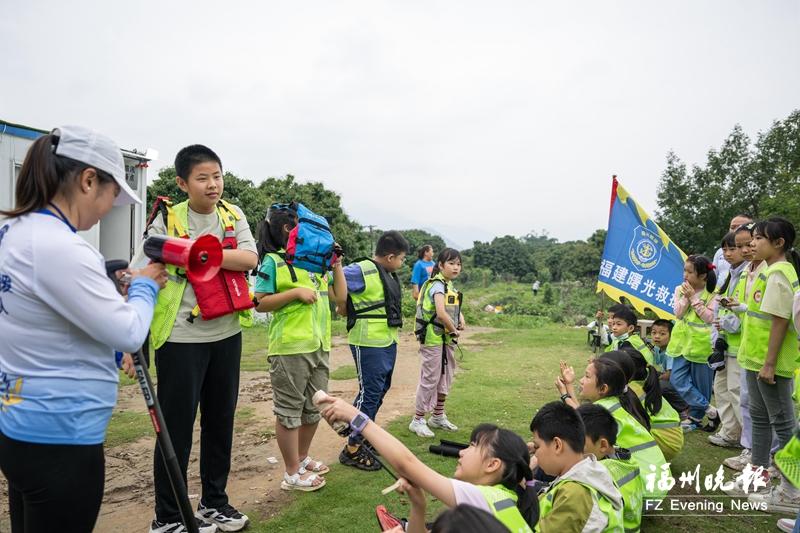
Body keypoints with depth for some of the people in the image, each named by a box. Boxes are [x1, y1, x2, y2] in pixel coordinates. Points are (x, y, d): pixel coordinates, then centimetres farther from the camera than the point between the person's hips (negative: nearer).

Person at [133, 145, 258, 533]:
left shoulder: (233, 216, 4)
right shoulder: (166, 221, -7)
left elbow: (249, 259, -12)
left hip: (226, 334, 4)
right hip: (181, 339, -4)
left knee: (220, 421, 14)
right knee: (177, 427, 4)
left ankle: (213, 502, 32)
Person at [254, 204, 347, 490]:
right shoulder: (273, 261, -5)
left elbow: (339, 297, 17)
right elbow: (259, 303, -11)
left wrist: (337, 265, 13)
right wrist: (296, 293, -18)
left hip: (319, 346, 8)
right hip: (290, 348, -8)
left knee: (314, 408, 17)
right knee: (289, 411, 3)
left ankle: (302, 458, 35)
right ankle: (293, 473, 14)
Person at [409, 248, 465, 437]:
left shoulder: (449, 285, 11)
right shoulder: (438, 285, -17)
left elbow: (455, 307, 24)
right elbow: (441, 313, -29)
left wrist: (461, 319, 3)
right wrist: (454, 331, -14)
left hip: (445, 339, 9)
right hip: (433, 338, -9)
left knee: (445, 377, 16)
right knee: (430, 379, -2)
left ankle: (438, 417, 29)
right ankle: (418, 420, 9)